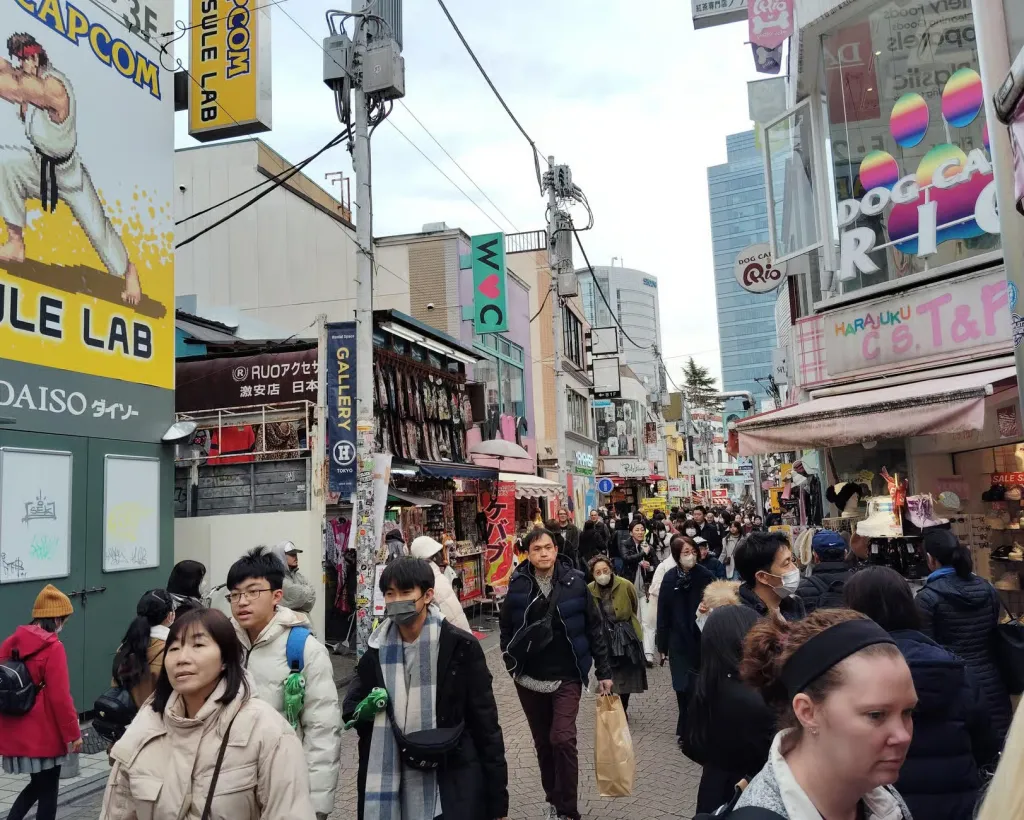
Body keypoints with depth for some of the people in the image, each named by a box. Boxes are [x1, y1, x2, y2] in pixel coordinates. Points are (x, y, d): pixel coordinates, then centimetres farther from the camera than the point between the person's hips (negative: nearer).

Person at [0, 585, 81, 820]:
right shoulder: (53, 648, -18)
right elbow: (60, 696, -18)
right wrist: (73, 733, -9)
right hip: (45, 735, -7)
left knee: (37, 785, 23)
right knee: (48, 790, 9)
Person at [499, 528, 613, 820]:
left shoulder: (575, 583, -7)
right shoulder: (518, 586, -5)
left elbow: (594, 628, -1)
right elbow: (506, 628, 8)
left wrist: (604, 672, 0)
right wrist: (512, 663, 0)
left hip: (566, 677, -2)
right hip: (529, 679, 2)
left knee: (562, 739, -13)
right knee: (543, 743, 14)